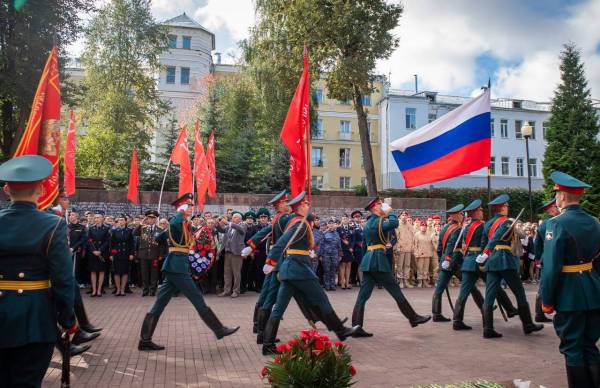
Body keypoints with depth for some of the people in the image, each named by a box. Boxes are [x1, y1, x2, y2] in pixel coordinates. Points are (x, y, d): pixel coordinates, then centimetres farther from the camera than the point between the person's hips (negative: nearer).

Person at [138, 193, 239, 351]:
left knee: (160, 304, 8)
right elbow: (174, 224, -31)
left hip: (174, 267, 10)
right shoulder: (177, 221, -7)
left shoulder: (185, 224, 19)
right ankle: (219, 330, 8)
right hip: (177, 267, -10)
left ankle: (145, 340, 12)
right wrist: (182, 211, -13)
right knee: (198, 299, -1)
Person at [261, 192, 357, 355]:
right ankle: (341, 331, 20)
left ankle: (268, 345, 4)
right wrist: (271, 262, -32)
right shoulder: (301, 223, -14)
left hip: (288, 268, 9)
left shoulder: (293, 221, 13)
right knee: (322, 301, 6)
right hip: (300, 268, -9)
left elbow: (284, 242, 21)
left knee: (279, 307, 5)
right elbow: (282, 242, -26)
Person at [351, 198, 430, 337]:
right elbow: (394, 223, -26)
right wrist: (390, 213, -7)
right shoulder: (377, 221, -9)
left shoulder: (368, 223, 19)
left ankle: (356, 327, 1)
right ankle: (413, 318, 13)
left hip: (367, 261, 9)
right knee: (396, 290, 2)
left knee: (363, 295, 3)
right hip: (378, 259, -9)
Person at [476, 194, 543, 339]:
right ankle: (528, 325, 18)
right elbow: (496, 238, -23)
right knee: (519, 293, 8)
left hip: (491, 262, 7)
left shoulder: (488, 224, 13)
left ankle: (488, 329, -1)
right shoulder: (507, 222, -7)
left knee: (489, 296, 2)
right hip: (506, 261, -6)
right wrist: (485, 253, -32)